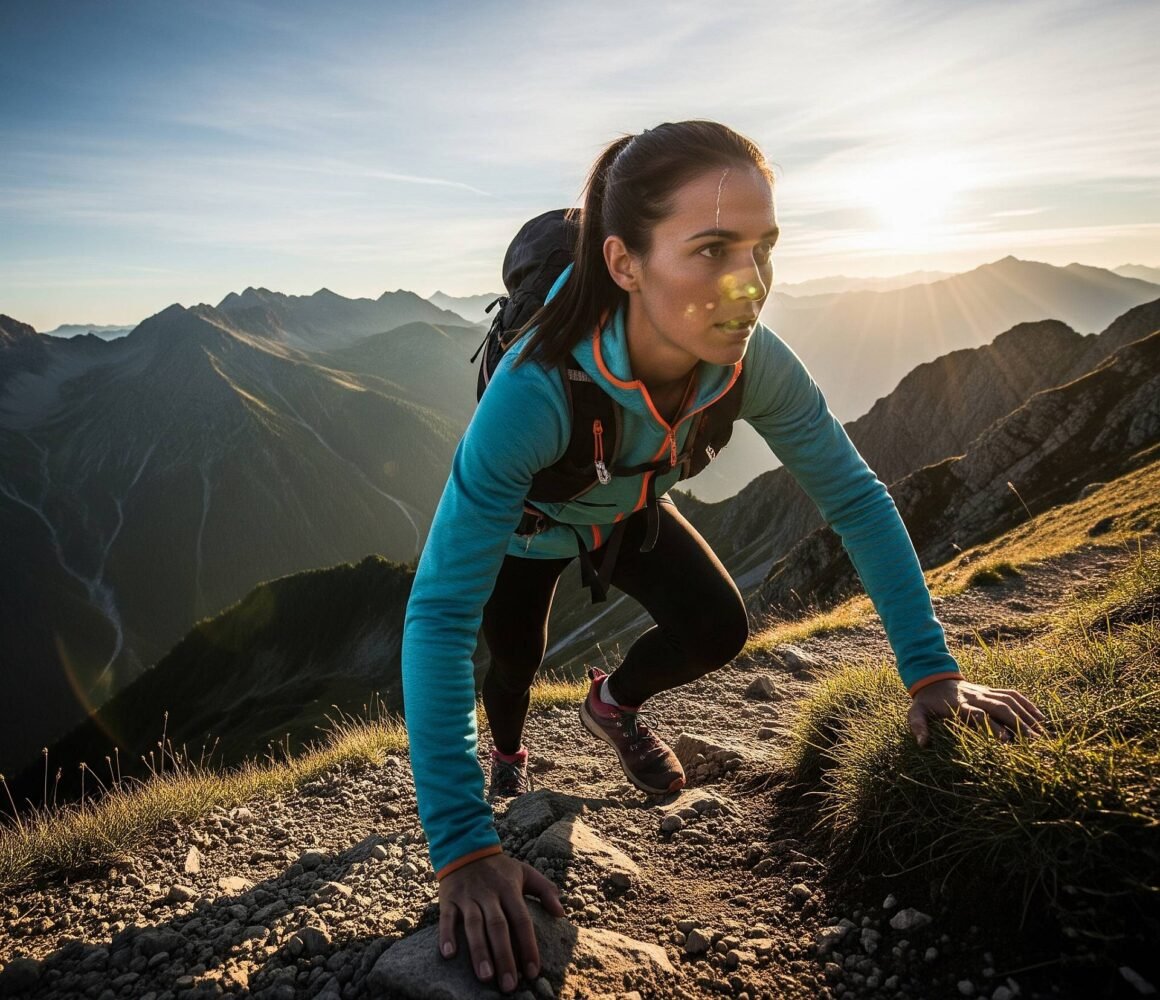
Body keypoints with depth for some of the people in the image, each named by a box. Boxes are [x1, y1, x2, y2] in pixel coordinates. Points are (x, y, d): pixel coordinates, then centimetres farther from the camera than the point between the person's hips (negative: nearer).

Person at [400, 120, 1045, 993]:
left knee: (719, 629, -14)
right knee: (517, 662, 13)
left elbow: (855, 498, -18)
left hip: (630, 511, 3)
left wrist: (931, 670, -23)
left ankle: (615, 703, 22)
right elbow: (440, 615, -46)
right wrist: (463, 844, -49)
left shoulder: (755, 363, -33)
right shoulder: (535, 390, -47)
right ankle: (508, 756, 52)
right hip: (528, 525, -2)